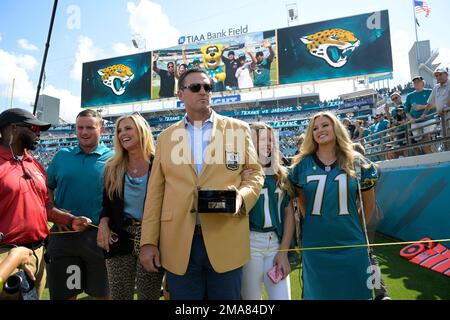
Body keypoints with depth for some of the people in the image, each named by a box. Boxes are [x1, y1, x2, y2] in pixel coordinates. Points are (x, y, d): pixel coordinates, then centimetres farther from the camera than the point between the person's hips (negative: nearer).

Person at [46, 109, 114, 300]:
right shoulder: (62, 156, 8)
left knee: (101, 293, 13)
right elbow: (48, 188, 16)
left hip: (98, 235, -2)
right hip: (63, 234, 3)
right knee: (63, 294, 16)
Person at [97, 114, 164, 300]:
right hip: (120, 239, 4)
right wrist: (103, 223, -6)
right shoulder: (112, 167, 8)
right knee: (118, 296, 12)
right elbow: (107, 203, 13)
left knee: (148, 296, 8)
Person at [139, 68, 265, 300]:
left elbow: (255, 172, 6)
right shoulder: (166, 137, 10)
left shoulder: (238, 129, 6)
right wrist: (148, 241, 1)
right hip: (178, 244, 1)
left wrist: (242, 196, -16)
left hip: (226, 242, -1)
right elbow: (155, 191, 6)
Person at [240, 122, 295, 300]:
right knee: (250, 296, 6)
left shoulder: (282, 174, 9)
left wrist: (283, 251, 3)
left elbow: (289, 214, 9)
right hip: (248, 243, -3)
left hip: (276, 243, 4)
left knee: (282, 296, 6)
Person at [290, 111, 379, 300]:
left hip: (351, 245, 0)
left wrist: (357, 228, 8)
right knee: (318, 293, 14)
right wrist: (313, 224, 8)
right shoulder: (302, 165, -2)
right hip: (314, 246, 0)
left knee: (354, 292, 13)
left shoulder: (357, 163, -1)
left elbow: (369, 203, 10)